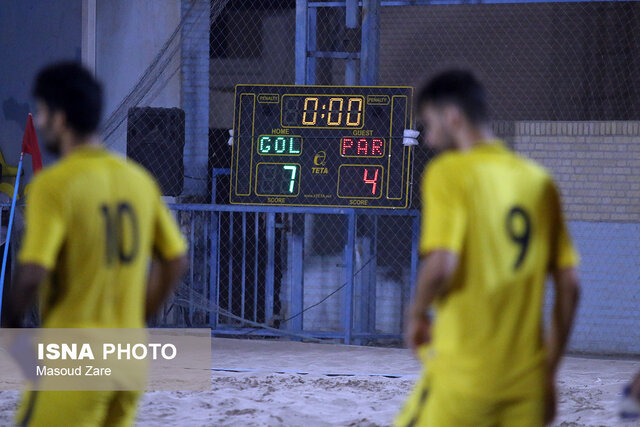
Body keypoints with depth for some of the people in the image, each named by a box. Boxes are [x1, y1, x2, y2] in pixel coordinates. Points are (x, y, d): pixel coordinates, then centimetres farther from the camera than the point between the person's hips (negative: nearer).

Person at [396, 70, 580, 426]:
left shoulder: (449, 172, -6)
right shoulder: (539, 181, 11)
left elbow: (441, 264, -20)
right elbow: (570, 284, 10)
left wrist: (417, 314, 0)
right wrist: (550, 372, 16)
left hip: (463, 374, -5)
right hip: (527, 378, 6)